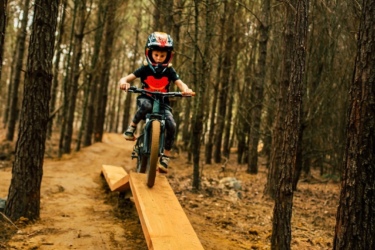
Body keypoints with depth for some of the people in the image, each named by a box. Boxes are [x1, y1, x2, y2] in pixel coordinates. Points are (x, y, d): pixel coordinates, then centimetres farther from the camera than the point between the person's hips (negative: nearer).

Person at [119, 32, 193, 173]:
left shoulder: (169, 71, -1)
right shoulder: (145, 69, -4)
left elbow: (180, 84, -12)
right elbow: (127, 78, -11)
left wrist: (186, 90, -37)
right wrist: (124, 82, -37)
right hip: (146, 98, -1)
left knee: (171, 125, -24)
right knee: (146, 105, -40)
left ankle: (165, 156, -10)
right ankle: (132, 127, -14)